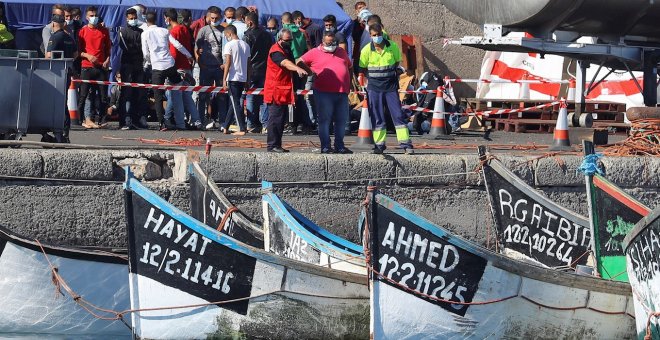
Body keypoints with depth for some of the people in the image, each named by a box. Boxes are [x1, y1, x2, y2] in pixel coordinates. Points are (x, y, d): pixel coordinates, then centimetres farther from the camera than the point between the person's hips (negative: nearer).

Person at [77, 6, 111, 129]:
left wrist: (107, 59, 1)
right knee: (83, 94, -6)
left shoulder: (104, 31, 12)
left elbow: (108, 48, 17)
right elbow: (78, 50, 4)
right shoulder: (83, 31, 5)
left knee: (103, 95, 0)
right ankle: (86, 119, -1)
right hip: (87, 67, -2)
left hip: (102, 67, 2)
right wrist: (88, 56, -13)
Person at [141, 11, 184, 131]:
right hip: (170, 64, 2)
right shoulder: (164, 31, 7)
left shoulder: (145, 34, 1)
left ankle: (163, 123, -6)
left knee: (158, 97, 1)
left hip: (157, 67, -2)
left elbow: (146, 53, 3)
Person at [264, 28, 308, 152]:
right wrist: (298, 69, -51)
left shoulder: (288, 50, 17)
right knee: (275, 118, -9)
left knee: (281, 118, 12)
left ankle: (277, 145, 18)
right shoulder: (275, 51, -14)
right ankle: (272, 145, -6)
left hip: (284, 91, 9)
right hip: (275, 91, -9)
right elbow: (285, 63, -34)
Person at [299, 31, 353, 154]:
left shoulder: (342, 52, 17)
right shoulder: (315, 53, 4)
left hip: (342, 93, 4)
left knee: (341, 120, 8)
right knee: (325, 120, -3)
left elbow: (349, 67, 27)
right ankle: (325, 146, 2)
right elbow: (300, 62, 4)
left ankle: (339, 146, 17)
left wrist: (348, 85, 18)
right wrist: (310, 71, -5)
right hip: (324, 92, -4)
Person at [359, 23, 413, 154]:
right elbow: (362, 68, 7)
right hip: (374, 88, 0)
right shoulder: (366, 50, -5)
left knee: (398, 115, -2)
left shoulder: (393, 46, -2)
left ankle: (406, 144, -1)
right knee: (377, 119, 4)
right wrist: (372, 77, -1)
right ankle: (379, 145, 13)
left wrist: (392, 74, 4)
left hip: (391, 87, 0)